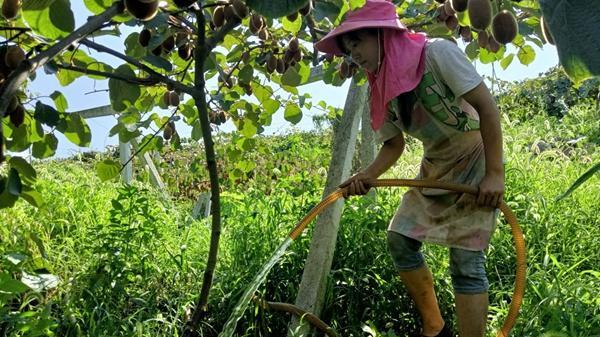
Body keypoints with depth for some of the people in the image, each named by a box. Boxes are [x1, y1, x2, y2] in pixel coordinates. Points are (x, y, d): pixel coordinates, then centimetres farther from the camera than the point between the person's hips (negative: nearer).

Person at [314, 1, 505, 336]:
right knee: (400, 238, 5)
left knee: (466, 260, -13)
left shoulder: (437, 53, -21)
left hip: (477, 162, -7)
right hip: (435, 169, 7)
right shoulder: (382, 90, -1)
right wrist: (367, 176, -14)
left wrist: (494, 174, -25)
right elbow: (394, 144, 5)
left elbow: (487, 106, -21)